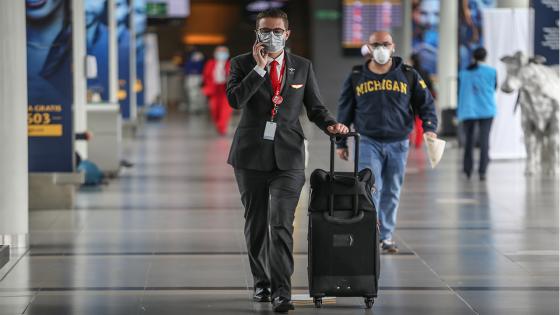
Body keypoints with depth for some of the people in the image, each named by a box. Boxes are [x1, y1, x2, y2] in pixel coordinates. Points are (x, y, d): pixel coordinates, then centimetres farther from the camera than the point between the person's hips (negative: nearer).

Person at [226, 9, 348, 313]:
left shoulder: (303, 67, 7)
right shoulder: (242, 64, 2)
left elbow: (315, 107, 11)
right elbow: (235, 99, -15)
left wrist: (331, 124, -9)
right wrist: (259, 67, -17)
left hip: (287, 156, -1)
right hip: (251, 154, 1)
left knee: (281, 223, -12)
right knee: (256, 223, 11)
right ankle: (262, 282, 27)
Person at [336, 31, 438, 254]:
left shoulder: (408, 75, 4)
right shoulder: (357, 77, 5)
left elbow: (426, 103, 7)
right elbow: (344, 111, 11)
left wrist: (429, 127, -11)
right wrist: (341, 143, 10)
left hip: (398, 144, 1)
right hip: (369, 142, -1)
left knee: (392, 192, 7)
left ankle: (386, 236, 16)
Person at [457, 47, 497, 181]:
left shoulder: (463, 73, 2)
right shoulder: (491, 72, -4)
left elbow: (460, 93, 5)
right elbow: (495, 88, 10)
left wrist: (458, 114, 11)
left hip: (468, 111, 2)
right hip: (486, 110, -2)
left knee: (468, 140, 13)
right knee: (484, 141, -2)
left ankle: (467, 169, 17)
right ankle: (482, 171, -9)